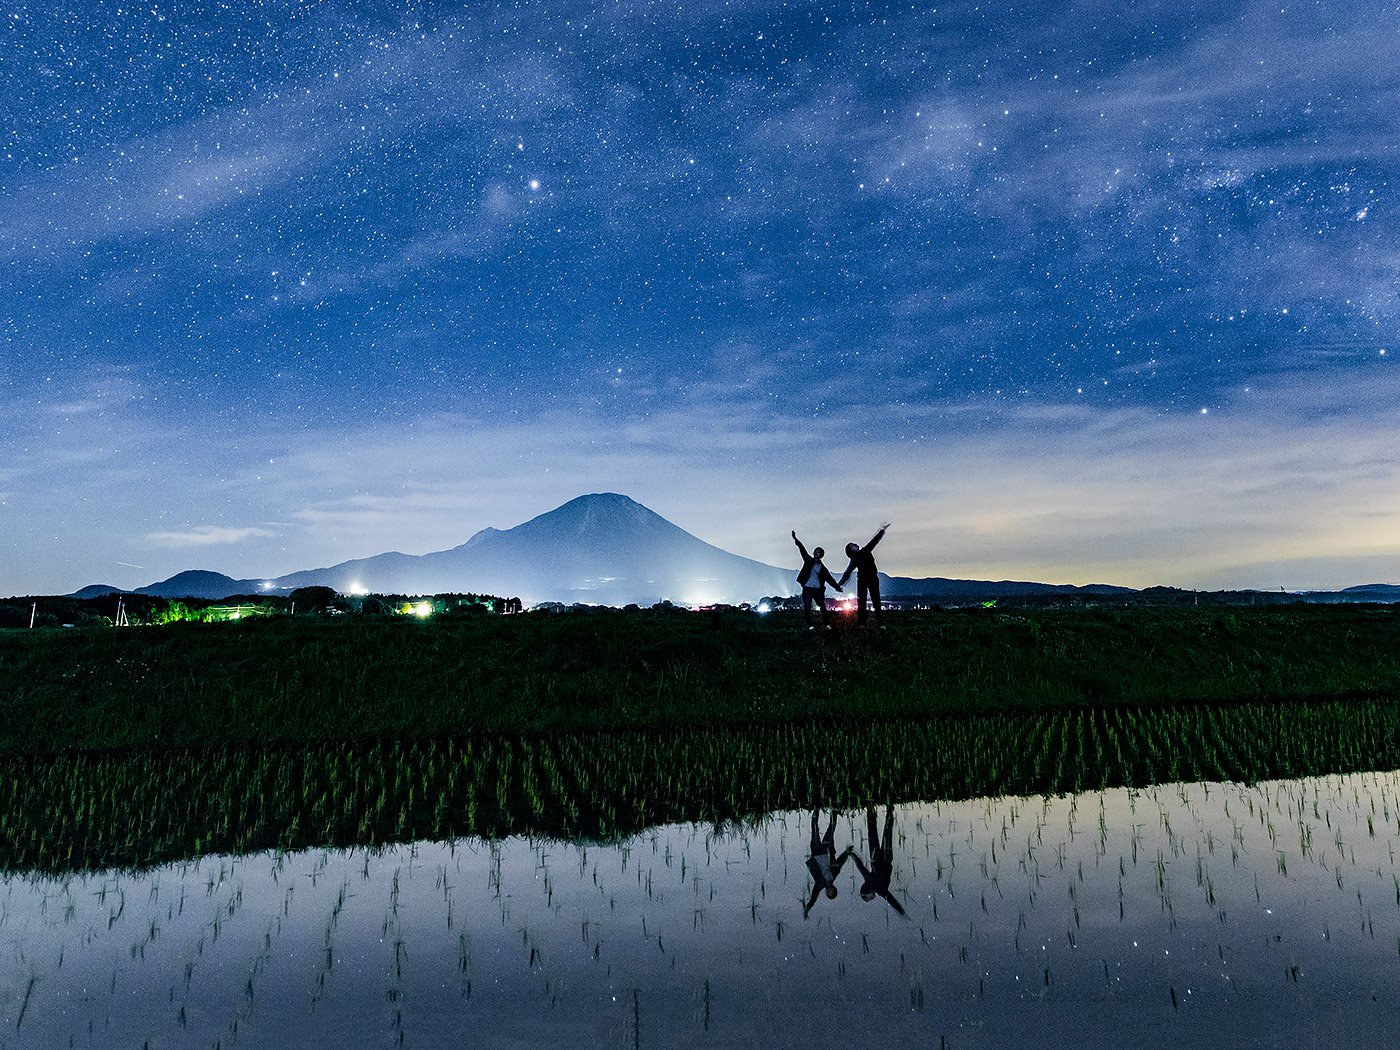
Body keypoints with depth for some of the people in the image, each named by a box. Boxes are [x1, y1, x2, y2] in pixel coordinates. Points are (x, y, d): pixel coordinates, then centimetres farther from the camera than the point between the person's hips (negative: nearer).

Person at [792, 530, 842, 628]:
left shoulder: (822, 568, 12)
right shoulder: (809, 560, 9)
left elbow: (829, 578, 10)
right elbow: (802, 549, -1)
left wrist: (836, 586, -1)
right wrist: (795, 539, -10)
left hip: (818, 589, 1)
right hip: (807, 588, -1)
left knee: (823, 607, -7)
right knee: (807, 608, -6)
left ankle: (827, 624, -1)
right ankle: (810, 626, -2)